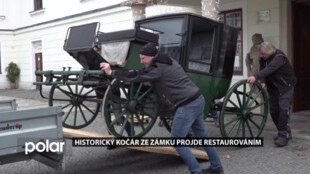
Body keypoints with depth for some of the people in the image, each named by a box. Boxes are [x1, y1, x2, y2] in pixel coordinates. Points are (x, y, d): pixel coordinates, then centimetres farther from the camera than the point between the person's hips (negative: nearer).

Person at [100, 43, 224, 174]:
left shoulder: (158, 69, -13)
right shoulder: (168, 62, 15)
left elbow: (135, 77, -12)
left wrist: (111, 72, -3)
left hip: (187, 105, -10)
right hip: (197, 99, 10)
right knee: (202, 135, 20)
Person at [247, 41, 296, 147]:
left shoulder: (279, 57, -26)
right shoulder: (263, 58, -2)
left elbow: (270, 69, -42)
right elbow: (262, 70, -4)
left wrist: (256, 77, -54)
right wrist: (263, 82, -24)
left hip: (286, 86, -7)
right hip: (273, 87, 8)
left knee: (283, 109, -17)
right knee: (273, 110, 6)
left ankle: (283, 136, -14)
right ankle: (286, 132, 20)